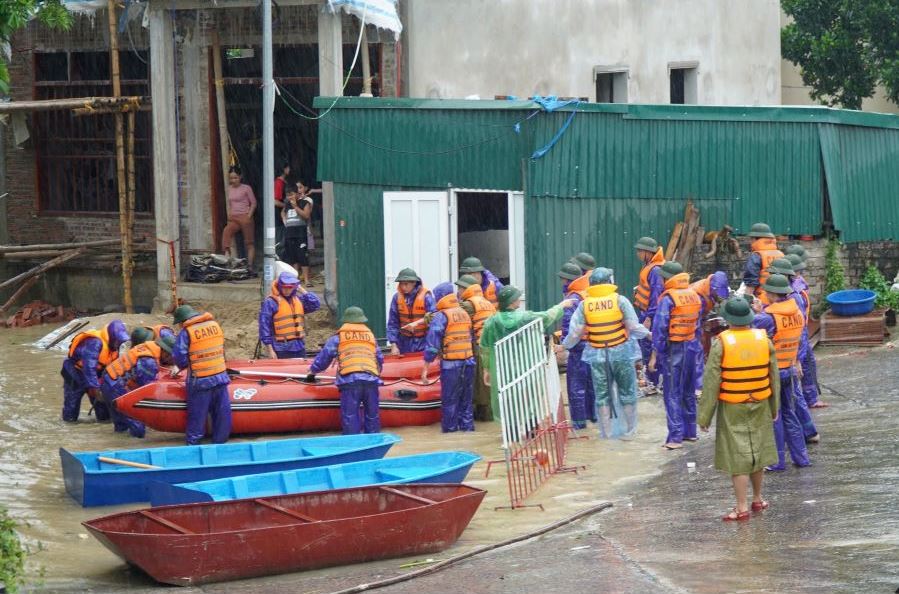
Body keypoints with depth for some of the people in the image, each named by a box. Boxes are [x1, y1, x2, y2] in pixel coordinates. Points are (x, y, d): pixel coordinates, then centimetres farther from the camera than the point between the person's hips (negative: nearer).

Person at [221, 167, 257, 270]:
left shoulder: (246, 188, -4)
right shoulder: (229, 189, 13)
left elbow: (253, 203, -2)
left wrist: (249, 216, -11)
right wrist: (229, 216, 7)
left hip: (245, 217, -4)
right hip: (233, 218, 4)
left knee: (249, 242, 0)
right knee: (226, 232, -25)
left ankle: (250, 266, 3)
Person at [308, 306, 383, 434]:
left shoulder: (339, 336, 16)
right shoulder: (370, 335, 26)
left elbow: (324, 356, 18)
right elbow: (380, 359, 31)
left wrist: (312, 371, 33)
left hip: (349, 379, -3)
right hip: (371, 379, 3)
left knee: (350, 418, -5)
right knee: (372, 416, 11)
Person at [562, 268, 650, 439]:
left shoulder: (585, 304, -4)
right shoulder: (619, 301, -9)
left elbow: (575, 333, -5)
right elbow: (634, 327, -11)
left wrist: (565, 345, 13)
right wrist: (647, 333, 8)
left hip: (597, 355, 1)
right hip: (620, 352, -1)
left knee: (602, 394, 10)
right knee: (627, 391, 13)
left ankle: (606, 431, 12)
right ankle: (629, 428, 18)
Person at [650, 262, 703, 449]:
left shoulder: (668, 299, -16)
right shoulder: (695, 296, 5)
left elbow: (660, 328, -17)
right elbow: (698, 325, 12)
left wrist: (655, 355, -13)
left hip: (673, 349, -7)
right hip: (691, 348, 7)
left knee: (672, 394, -4)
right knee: (688, 392, 17)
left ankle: (675, 437, -8)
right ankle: (690, 431, 24)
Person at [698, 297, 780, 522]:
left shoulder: (721, 343, -16)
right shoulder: (764, 339, -4)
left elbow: (711, 381, -14)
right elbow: (774, 377, 4)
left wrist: (704, 416, -6)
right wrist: (775, 408, 17)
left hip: (732, 409, -4)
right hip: (760, 406, 4)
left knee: (737, 455, 1)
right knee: (757, 451, 18)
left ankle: (742, 507, 0)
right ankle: (757, 499, 31)